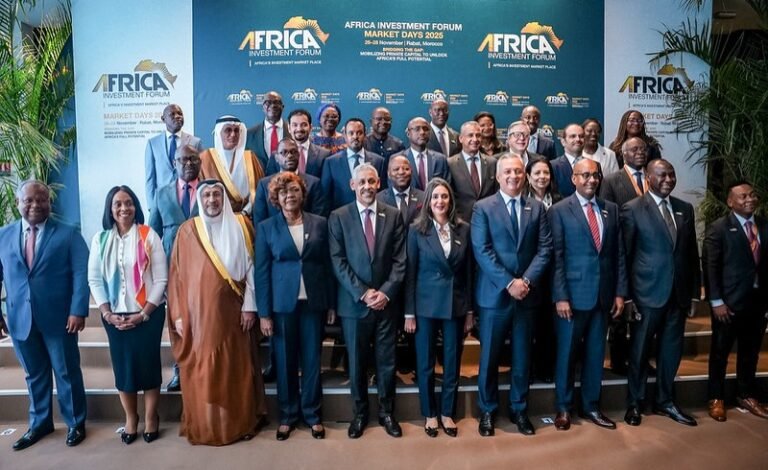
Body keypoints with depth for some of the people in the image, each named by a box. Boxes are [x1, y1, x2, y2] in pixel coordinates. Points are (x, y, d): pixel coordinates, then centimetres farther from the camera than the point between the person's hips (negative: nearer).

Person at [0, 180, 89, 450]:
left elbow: (81, 274, -9)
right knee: (34, 374, 16)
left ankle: (75, 424, 26)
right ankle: (39, 424, 35)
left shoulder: (68, 235, -3)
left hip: (58, 317, -3)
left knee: (67, 373, 8)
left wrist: (78, 311, -18)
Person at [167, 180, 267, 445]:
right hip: (198, 314, 1)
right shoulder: (187, 231, 3)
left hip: (232, 313, 0)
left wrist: (249, 306, -5)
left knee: (236, 370, 6)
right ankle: (203, 427, 21)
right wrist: (178, 315, -2)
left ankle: (240, 423, 21)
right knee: (201, 373, 6)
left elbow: (251, 267, 1)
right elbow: (176, 274, 3)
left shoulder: (240, 225, 2)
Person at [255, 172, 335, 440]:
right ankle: (288, 414, 26)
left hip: (313, 302, 1)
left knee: (312, 359, 9)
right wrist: (264, 313, -6)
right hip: (282, 303, -1)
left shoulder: (319, 224, 3)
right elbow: (261, 272, -2)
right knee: (285, 361, 9)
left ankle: (312, 413, 25)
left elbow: (327, 265, 5)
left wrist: (331, 303, 3)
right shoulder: (266, 228, 0)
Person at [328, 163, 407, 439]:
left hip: (385, 300, 1)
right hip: (353, 302, -1)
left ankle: (386, 412, 28)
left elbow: (399, 260, 0)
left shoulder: (393, 215, 3)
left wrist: (385, 292, -11)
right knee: (356, 361, 11)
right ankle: (360, 412, 29)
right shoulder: (338, 217, -1)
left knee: (386, 360, 10)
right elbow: (338, 261, -6)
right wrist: (362, 293, -13)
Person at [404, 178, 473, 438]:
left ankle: (447, 413, 28)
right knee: (425, 363, 9)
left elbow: (468, 272, 4)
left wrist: (470, 310, 4)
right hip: (426, 305, -2)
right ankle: (429, 414, 26)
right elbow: (410, 273, -4)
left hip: (456, 304, 2)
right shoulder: (417, 230, -5)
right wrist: (409, 312, -6)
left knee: (452, 363, 11)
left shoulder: (463, 229, 1)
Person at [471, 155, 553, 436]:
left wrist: (526, 280, -12)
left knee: (522, 357, 13)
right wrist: (509, 283, -16)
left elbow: (545, 248, 1)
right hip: (494, 294, -2)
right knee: (490, 357, 8)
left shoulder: (537, 208, 8)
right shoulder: (483, 208, -1)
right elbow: (482, 251, -9)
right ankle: (487, 411, 24)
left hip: (526, 294, 3)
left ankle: (519, 410, 29)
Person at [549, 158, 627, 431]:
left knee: (596, 353, 13)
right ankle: (563, 408, 23)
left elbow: (619, 254, 8)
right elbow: (556, 257, -9)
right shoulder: (559, 211, -4)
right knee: (566, 353, 8)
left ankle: (591, 406, 29)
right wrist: (560, 296, -13)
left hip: (604, 295, 4)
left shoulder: (611, 210, 9)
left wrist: (620, 292, 3)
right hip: (573, 295, -4)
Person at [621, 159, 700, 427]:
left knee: (671, 350, 14)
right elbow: (625, 255, -6)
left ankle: (665, 401, 31)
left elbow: (692, 253, 12)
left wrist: (695, 292, 9)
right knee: (640, 351, 7)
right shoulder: (632, 209, -6)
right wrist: (625, 295, -8)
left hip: (679, 293, 5)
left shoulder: (685, 209, 9)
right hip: (647, 293, -4)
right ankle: (635, 403, 23)